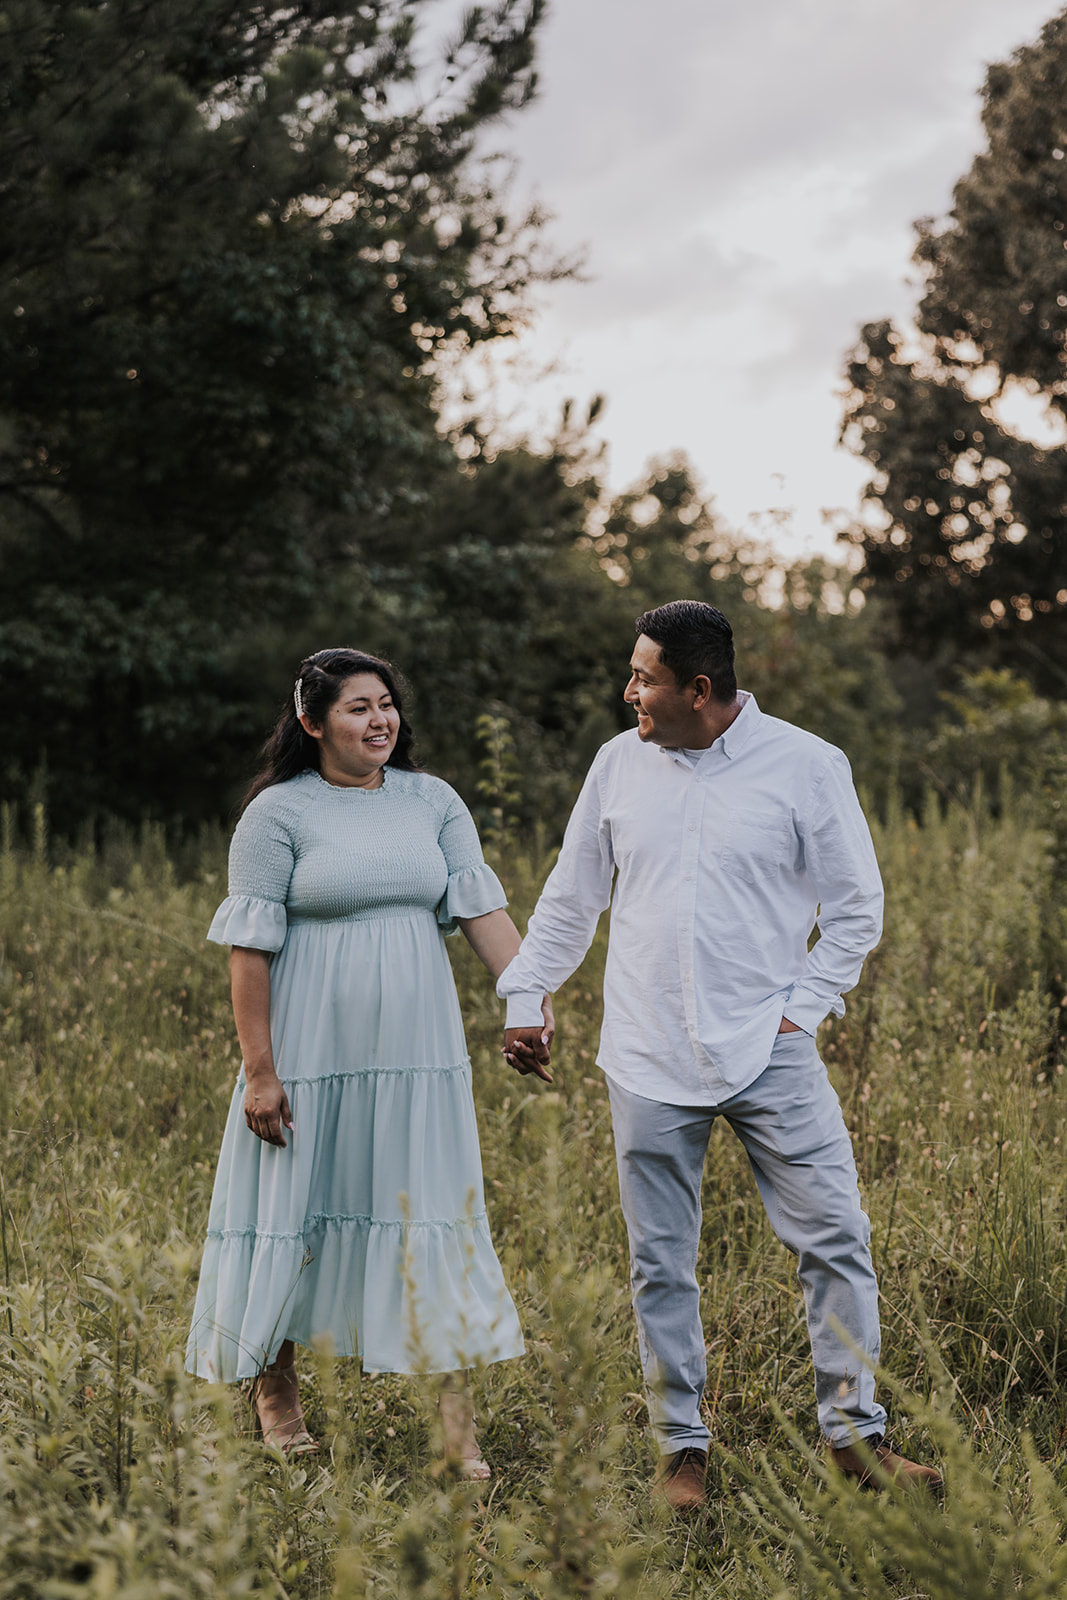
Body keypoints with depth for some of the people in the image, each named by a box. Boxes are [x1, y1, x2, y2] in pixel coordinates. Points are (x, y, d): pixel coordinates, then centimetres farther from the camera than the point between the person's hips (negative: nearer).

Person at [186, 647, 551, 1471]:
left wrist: (530, 1002, -12)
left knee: (433, 1207, 4)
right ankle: (275, 1385, 27)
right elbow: (251, 945, -7)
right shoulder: (279, 813, -5)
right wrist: (258, 1071, -10)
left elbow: (484, 908, 1)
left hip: (416, 1050, 3)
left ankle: (456, 1411, 10)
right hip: (314, 1048, -3)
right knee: (295, 1204, 8)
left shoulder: (433, 802, 7)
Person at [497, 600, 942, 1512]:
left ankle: (855, 1434, 10)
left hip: (769, 1054, -2)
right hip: (649, 1061, 2)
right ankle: (681, 1447, 18)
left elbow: (855, 905, 4)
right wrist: (525, 999, 13)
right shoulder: (620, 763, 6)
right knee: (661, 1265, 6)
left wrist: (803, 1009, -4)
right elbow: (571, 897, 16)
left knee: (835, 1240, -3)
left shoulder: (806, 766, -3)